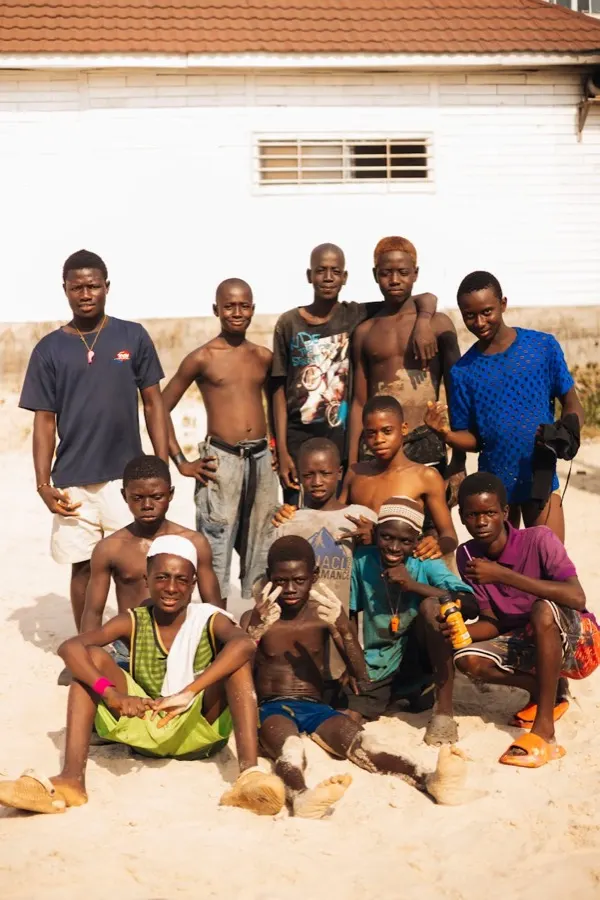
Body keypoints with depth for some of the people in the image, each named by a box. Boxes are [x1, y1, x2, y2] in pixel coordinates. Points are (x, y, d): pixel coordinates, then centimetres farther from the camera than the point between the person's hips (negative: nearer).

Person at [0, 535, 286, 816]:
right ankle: (72, 779, -29)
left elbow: (245, 643, -34)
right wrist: (112, 694, -38)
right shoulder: (133, 622, -4)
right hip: (144, 730, 2)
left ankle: (249, 774, -43)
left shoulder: (209, 619, -9)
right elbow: (69, 647, -21)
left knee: (235, 657, -25)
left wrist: (189, 692, -47)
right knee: (91, 657, -15)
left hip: (198, 730, -2)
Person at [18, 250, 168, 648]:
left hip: (127, 475, -1)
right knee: (84, 567, 10)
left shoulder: (133, 337, 1)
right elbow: (45, 421, 3)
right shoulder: (49, 349, 2)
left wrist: (163, 466, -2)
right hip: (73, 480, 1)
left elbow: (153, 403, 4)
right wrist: (43, 484, -5)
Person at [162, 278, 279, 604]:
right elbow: (161, 408, -1)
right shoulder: (202, 358, -2)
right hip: (220, 461, -4)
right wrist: (180, 462, -5)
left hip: (262, 460, 4)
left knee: (260, 555, 11)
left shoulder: (264, 357, 10)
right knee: (216, 554, -3)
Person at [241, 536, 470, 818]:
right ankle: (300, 796, -73)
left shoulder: (322, 614, 6)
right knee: (290, 747, -38)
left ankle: (429, 780, -56)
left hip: (315, 708, 2)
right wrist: (256, 629, -28)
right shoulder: (254, 617, 2)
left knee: (359, 741, -30)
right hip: (270, 708, -2)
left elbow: (360, 675, -1)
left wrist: (342, 627, -19)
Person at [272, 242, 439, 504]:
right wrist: (282, 452, -2)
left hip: (345, 447, 0)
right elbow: (280, 391, 3)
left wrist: (422, 321, -23)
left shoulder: (357, 316, 1)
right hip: (298, 448, 0)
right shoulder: (288, 323, 2)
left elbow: (426, 298, 0)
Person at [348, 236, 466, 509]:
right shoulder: (364, 332, 11)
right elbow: (360, 403, 11)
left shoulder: (437, 324, 4)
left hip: (426, 447, -2)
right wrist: (352, 465, 6)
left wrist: (458, 461, 0)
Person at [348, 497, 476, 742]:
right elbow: (349, 615, 6)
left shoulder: (426, 563, -12)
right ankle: (397, 697, 15)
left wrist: (414, 585, -29)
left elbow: (472, 607, -25)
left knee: (432, 605, -28)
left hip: (418, 660, -2)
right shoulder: (362, 560, -6)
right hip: (375, 668, 3)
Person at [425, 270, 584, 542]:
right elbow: (472, 439, 3)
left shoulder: (543, 346, -5)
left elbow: (571, 404, 1)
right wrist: (446, 434, -19)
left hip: (541, 479, -2)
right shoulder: (463, 371, -1)